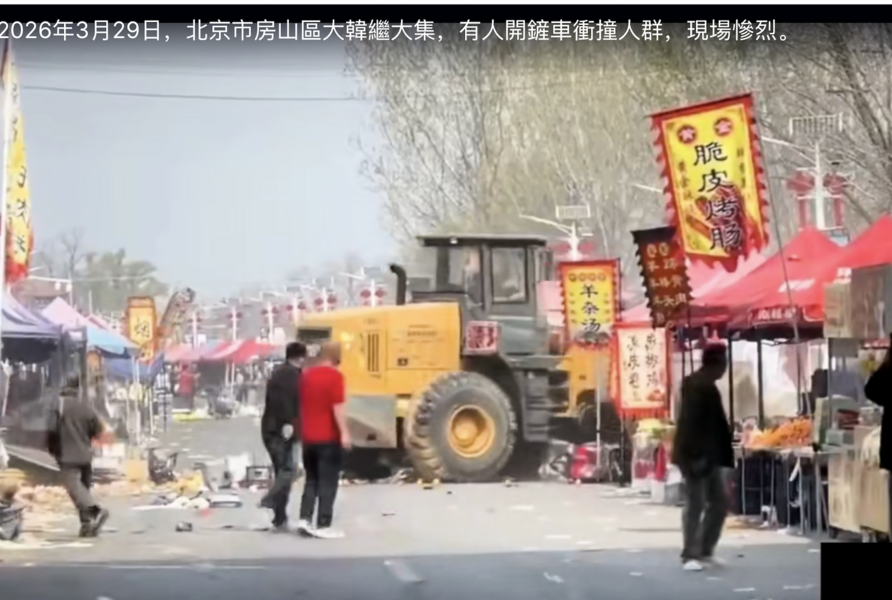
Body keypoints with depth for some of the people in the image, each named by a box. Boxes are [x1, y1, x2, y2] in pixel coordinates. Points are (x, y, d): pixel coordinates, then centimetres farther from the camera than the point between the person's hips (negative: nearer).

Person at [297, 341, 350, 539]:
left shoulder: (306, 375, 9)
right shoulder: (334, 376, -12)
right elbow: (337, 407, -18)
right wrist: (344, 433, -18)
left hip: (308, 437, 6)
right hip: (329, 438, -6)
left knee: (311, 481, 15)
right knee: (328, 483, 0)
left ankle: (305, 519, 5)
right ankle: (323, 526, -1)